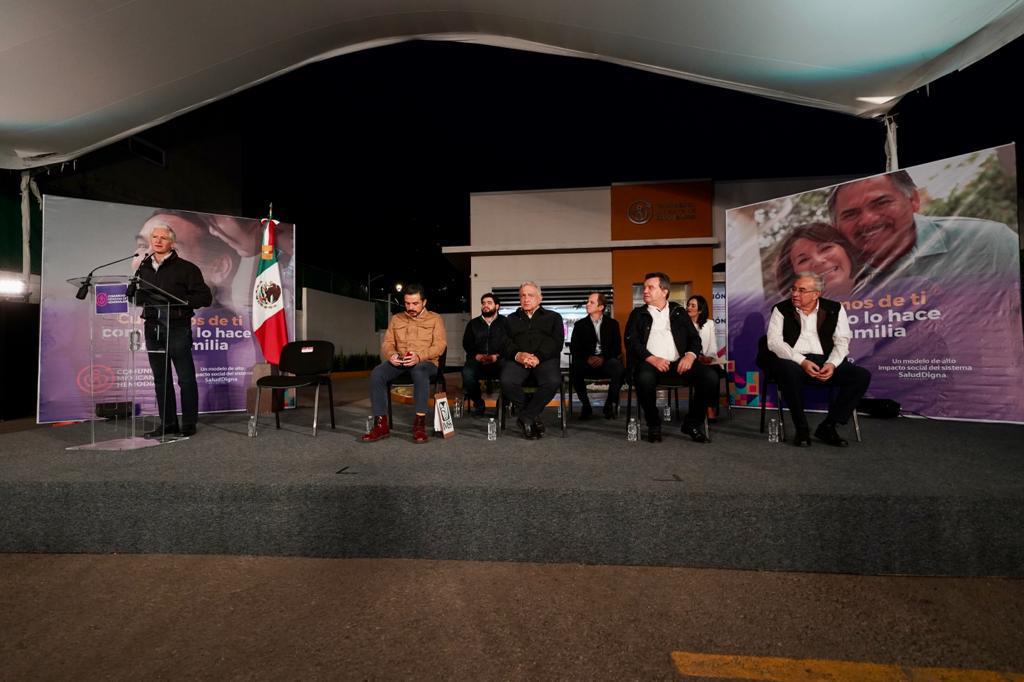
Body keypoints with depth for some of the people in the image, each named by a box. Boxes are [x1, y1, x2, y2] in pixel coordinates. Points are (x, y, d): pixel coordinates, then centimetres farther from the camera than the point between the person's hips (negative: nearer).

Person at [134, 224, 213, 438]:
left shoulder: (186, 268, 0)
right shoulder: (143, 268, 15)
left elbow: (205, 297, -5)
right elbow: (136, 296, 23)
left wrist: (182, 302, -17)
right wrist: (134, 291, 1)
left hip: (177, 328, -5)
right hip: (152, 328, 6)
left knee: (186, 377, -3)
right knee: (160, 378, 10)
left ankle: (189, 424, 7)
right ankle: (168, 423, 19)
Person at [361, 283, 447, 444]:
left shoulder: (435, 319, 8)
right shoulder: (396, 319, 19)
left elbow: (440, 345, -6)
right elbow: (387, 343, 12)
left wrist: (419, 356, -24)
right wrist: (391, 354, -14)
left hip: (425, 362, -3)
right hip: (399, 362, 4)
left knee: (418, 371, -40)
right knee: (376, 373, -26)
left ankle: (420, 424, -33)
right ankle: (381, 425, -21)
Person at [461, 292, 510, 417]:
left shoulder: (505, 322, 13)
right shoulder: (473, 323, 22)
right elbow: (466, 344, 14)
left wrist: (497, 356, -14)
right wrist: (476, 355, -6)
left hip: (499, 361, -2)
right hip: (477, 360, 2)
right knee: (467, 372, -32)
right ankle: (478, 403, -8)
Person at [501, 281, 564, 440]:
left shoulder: (553, 317, 22)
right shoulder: (511, 319, 27)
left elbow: (557, 342, 5)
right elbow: (505, 343, 11)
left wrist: (538, 357, -13)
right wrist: (517, 355, -13)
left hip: (545, 359, -1)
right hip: (518, 359, 1)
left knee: (553, 381, -34)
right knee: (507, 382, -32)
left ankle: (526, 417, -14)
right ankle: (534, 416, -10)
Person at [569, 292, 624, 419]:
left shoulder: (612, 323, 11)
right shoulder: (580, 325, 12)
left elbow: (617, 347, 2)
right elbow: (574, 348, 4)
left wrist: (603, 358, -16)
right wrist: (587, 358, -15)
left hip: (607, 361, -1)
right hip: (587, 362, 1)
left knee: (618, 366, -35)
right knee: (573, 367, -33)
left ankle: (609, 404, -14)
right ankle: (585, 405, -14)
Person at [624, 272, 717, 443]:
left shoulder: (679, 312, 21)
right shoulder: (638, 314, 14)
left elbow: (695, 338, 15)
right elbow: (631, 342, 1)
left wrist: (690, 355, -8)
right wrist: (652, 359, -15)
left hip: (678, 363, 3)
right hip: (650, 363, -2)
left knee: (711, 377, -23)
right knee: (644, 378, -36)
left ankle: (692, 423, -1)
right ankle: (654, 425, -10)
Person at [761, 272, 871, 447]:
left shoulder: (835, 309, 12)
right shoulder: (781, 309, 5)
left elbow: (842, 342, 7)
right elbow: (774, 341, -6)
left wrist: (832, 364, -13)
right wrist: (802, 362, -19)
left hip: (825, 362, 4)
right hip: (793, 362, -3)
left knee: (862, 375, -19)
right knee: (789, 370, -37)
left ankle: (828, 426, -6)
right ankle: (801, 429, -19)